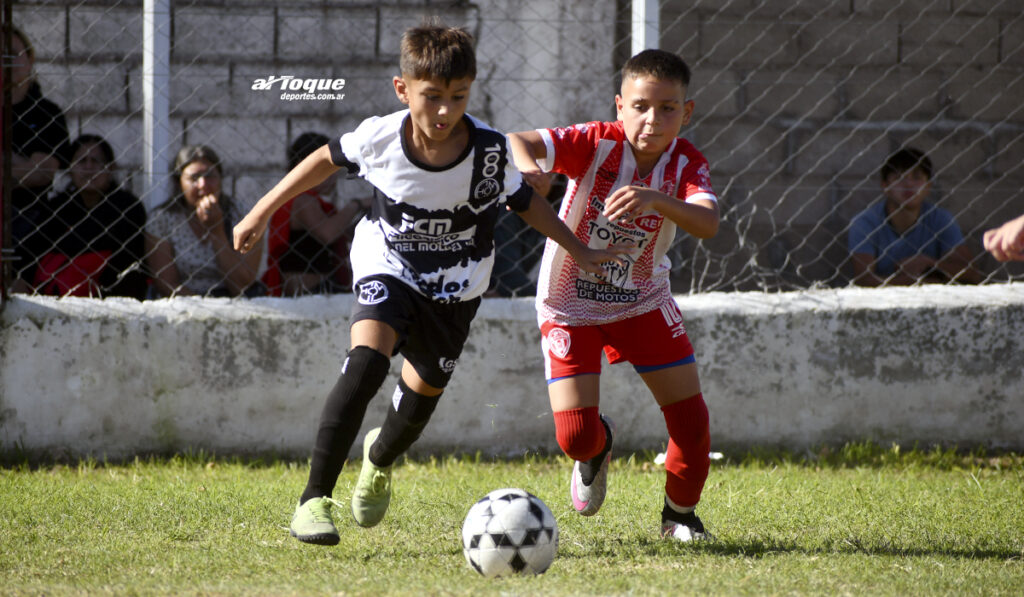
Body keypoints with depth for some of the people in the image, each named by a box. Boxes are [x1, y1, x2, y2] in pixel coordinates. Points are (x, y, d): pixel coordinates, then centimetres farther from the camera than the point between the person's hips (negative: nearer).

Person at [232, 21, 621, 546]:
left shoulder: (489, 152, -23)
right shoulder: (380, 137, -21)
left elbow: (524, 200, -4)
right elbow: (327, 159, -1)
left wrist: (578, 251, -2)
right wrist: (262, 211, 5)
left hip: (454, 287, 2)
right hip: (387, 270, -2)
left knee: (424, 391, 14)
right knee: (365, 363, -27)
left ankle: (380, 459, 52)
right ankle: (314, 499, -25)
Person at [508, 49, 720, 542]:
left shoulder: (686, 164, -16)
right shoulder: (596, 142, -22)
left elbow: (708, 224, -35)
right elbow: (518, 142, -34)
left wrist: (654, 199, -54)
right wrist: (526, 168, -59)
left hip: (643, 302, 2)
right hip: (570, 304, -2)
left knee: (690, 418, -4)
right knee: (575, 435, -10)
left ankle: (680, 514, 24)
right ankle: (597, 449, 31)